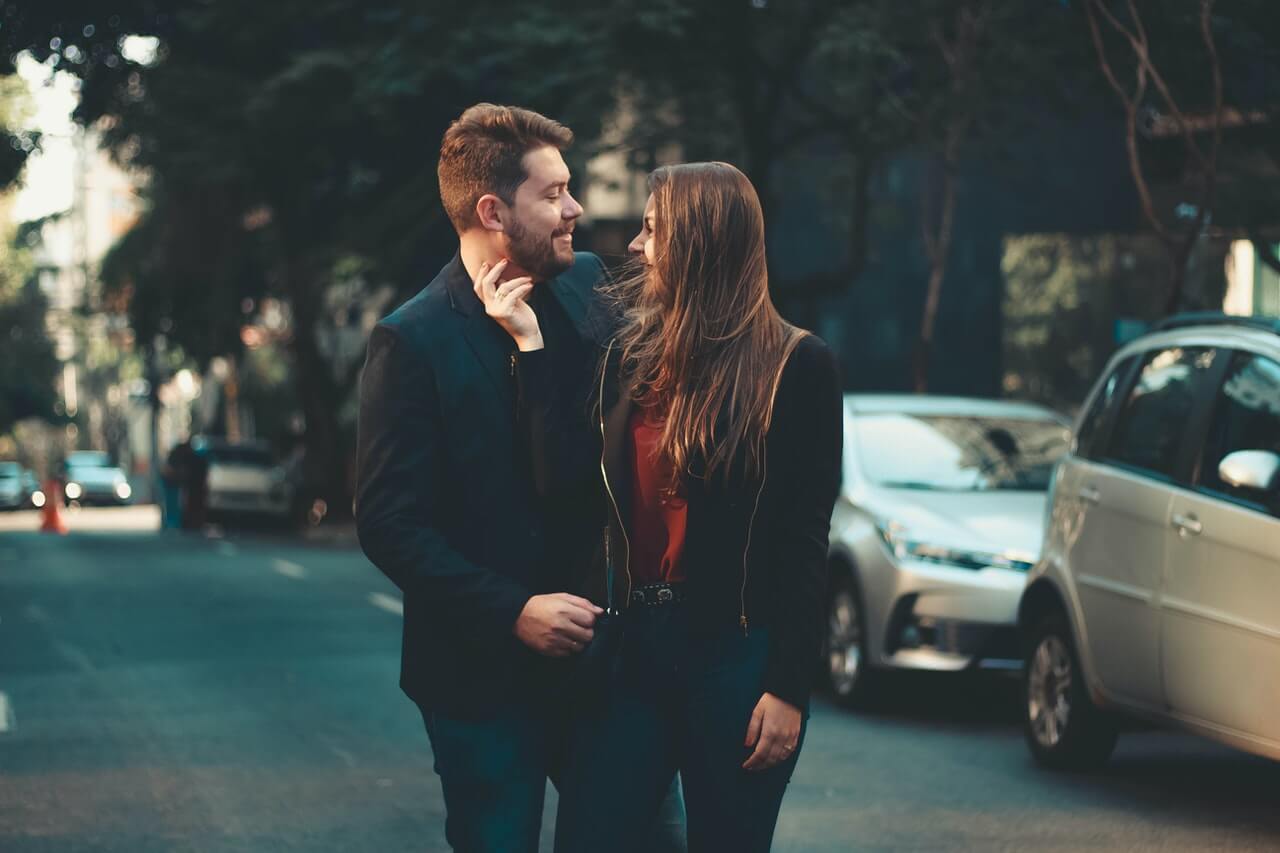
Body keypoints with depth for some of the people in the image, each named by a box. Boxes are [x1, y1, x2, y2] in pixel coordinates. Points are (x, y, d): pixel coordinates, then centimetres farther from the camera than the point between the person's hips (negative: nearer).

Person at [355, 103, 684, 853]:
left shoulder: (588, 286, 3)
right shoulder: (415, 340, -12)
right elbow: (389, 524, -14)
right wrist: (514, 613, -20)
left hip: (598, 650, 5)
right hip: (486, 673, -4)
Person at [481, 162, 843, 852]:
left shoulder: (796, 367, -6)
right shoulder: (631, 353, 8)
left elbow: (805, 540, -9)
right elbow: (565, 476, -4)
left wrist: (788, 688, -13)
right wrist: (531, 343, -4)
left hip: (736, 655, -4)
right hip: (631, 641, 4)